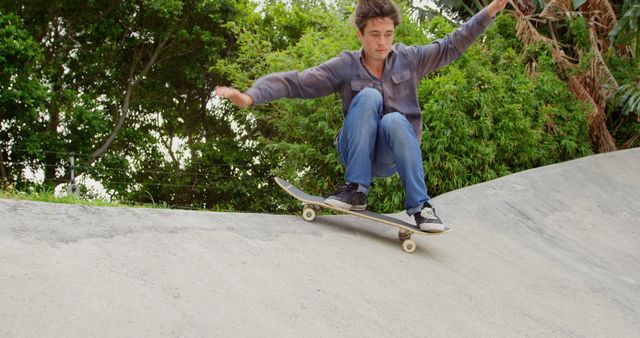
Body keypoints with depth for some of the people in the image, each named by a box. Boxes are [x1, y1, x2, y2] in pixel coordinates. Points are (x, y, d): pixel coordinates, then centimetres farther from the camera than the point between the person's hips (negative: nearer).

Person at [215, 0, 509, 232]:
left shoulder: (408, 59, 1)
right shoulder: (345, 67, -6)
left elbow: (451, 46, 8)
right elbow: (295, 82, -13)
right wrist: (251, 96, -27)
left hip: (392, 157, 1)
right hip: (356, 151, -1)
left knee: (395, 120, -33)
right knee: (368, 96, -27)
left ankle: (420, 205, -27)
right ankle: (356, 189, -25)